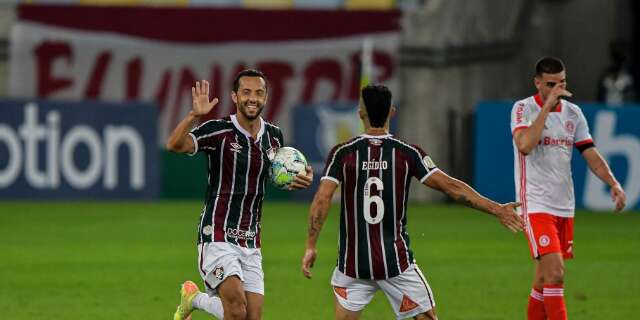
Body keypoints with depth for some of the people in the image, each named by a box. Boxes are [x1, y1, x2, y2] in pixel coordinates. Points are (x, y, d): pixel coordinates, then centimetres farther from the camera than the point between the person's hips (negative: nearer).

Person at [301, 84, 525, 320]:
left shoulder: (342, 153, -3)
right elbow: (451, 187, -6)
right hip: (396, 262, -1)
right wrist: (497, 209, -1)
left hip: (353, 262, 1)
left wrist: (310, 247, -4)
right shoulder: (407, 153, -5)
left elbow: (322, 200, -11)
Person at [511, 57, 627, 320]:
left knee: (545, 278, 10)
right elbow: (525, 145, -25)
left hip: (564, 207, 6)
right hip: (536, 205, -6)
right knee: (555, 273, -17)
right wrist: (547, 106, -23)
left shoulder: (573, 113, 10)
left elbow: (591, 154, 11)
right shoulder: (523, 108, -7)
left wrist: (613, 183, -4)